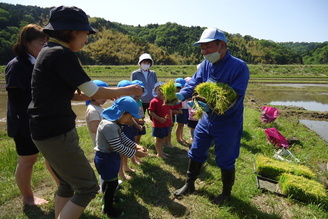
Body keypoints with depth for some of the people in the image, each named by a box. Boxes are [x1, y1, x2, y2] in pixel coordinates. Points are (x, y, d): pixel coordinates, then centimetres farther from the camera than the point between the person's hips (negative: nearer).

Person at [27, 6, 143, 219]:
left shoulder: (50, 52, 13)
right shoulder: (62, 54, -17)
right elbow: (93, 91, -16)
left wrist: (98, 95, 12)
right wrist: (127, 91, -3)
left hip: (48, 130, 10)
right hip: (56, 133, -10)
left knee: (68, 183, 22)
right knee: (88, 187, 1)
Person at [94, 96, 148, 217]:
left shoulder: (114, 123, 2)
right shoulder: (109, 126, -31)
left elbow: (123, 138, 7)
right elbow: (118, 147, -29)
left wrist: (135, 146, -5)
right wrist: (134, 153, -19)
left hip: (110, 156, 10)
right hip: (106, 158, -10)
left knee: (108, 180, 27)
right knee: (112, 183, 5)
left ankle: (107, 198, 50)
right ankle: (108, 208, 27)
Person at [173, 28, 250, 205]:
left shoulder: (239, 67, -21)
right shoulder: (206, 64, -1)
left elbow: (235, 98, -28)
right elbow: (194, 82, -8)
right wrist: (181, 95, -28)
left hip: (227, 123, -6)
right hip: (207, 119, 6)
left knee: (225, 160, 10)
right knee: (195, 153, 16)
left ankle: (226, 192, 37)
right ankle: (189, 185, 38)